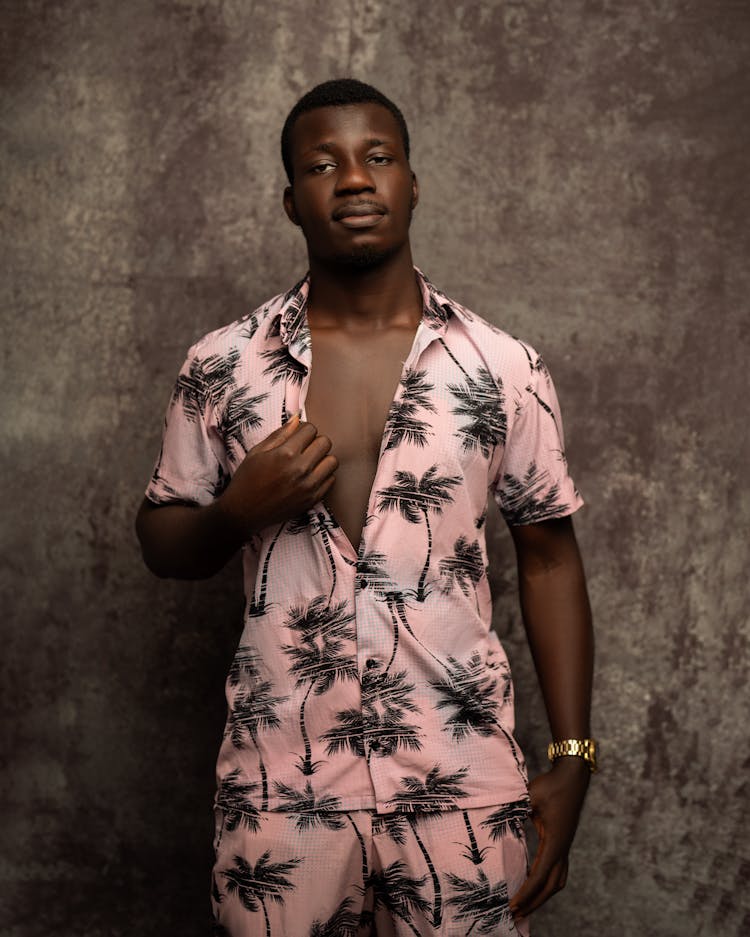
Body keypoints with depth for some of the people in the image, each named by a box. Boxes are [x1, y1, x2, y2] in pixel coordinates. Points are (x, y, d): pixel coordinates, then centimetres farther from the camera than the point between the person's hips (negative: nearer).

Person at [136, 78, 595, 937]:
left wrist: (571, 761, 0)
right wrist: (240, 511, -14)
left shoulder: (504, 370, -1)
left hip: (463, 784, 0)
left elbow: (548, 558, 4)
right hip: (281, 785, 0)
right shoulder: (221, 367, -1)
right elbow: (161, 544, 8)